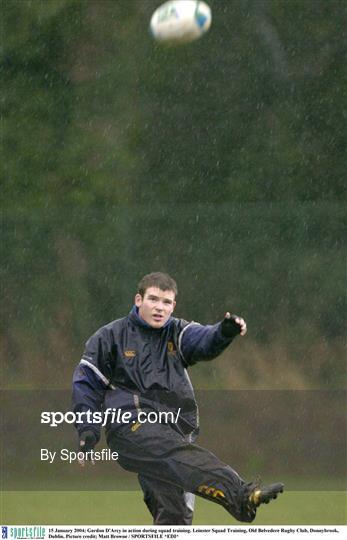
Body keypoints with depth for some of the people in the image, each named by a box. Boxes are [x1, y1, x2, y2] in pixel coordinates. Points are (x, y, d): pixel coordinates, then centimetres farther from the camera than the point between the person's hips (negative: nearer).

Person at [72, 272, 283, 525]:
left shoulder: (178, 333, 14)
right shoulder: (111, 337, 9)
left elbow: (204, 341, -7)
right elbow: (87, 382, 12)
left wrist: (224, 332, -31)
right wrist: (87, 431, 1)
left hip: (176, 431, 5)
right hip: (131, 427, -5)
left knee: (176, 514, -2)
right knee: (181, 456, -33)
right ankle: (243, 496, -56)